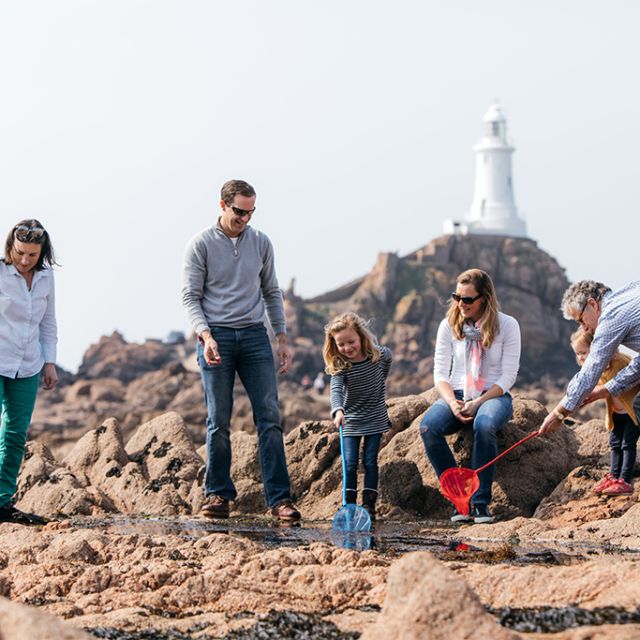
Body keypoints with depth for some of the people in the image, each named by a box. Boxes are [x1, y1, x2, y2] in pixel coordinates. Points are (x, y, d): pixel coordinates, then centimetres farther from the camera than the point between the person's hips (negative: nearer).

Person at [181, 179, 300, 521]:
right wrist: (205, 335, -17)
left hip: (254, 336, 3)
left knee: (269, 417, -5)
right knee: (219, 421, -1)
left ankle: (279, 498, -5)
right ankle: (218, 494, 9)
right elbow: (190, 297, -2)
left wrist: (282, 340, 10)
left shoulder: (261, 243, 10)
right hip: (216, 337, -3)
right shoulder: (201, 245, -1)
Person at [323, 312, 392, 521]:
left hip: (375, 419, 0)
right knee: (350, 464, -2)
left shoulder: (378, 354, -13)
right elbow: (335, 390, -36)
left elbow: (388, 356, 13)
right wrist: (338, 410, -55)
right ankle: (349, 505, 6)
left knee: (370, 462, 0)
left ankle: (369, 505, 4)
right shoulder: (340, 367, -19)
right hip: (351, 421, 0)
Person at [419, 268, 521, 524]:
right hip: (456, 395, 3)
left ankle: (481, 502, -30)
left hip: (493, 396, -3)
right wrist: (452, 403, -16)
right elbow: (440, 372, 3)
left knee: (484, 425, -39)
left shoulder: (507, 326, -3)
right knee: (428, 426, -30)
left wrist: (478, 402, -18)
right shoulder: (449, 326, 4)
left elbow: (508, 376, -6)